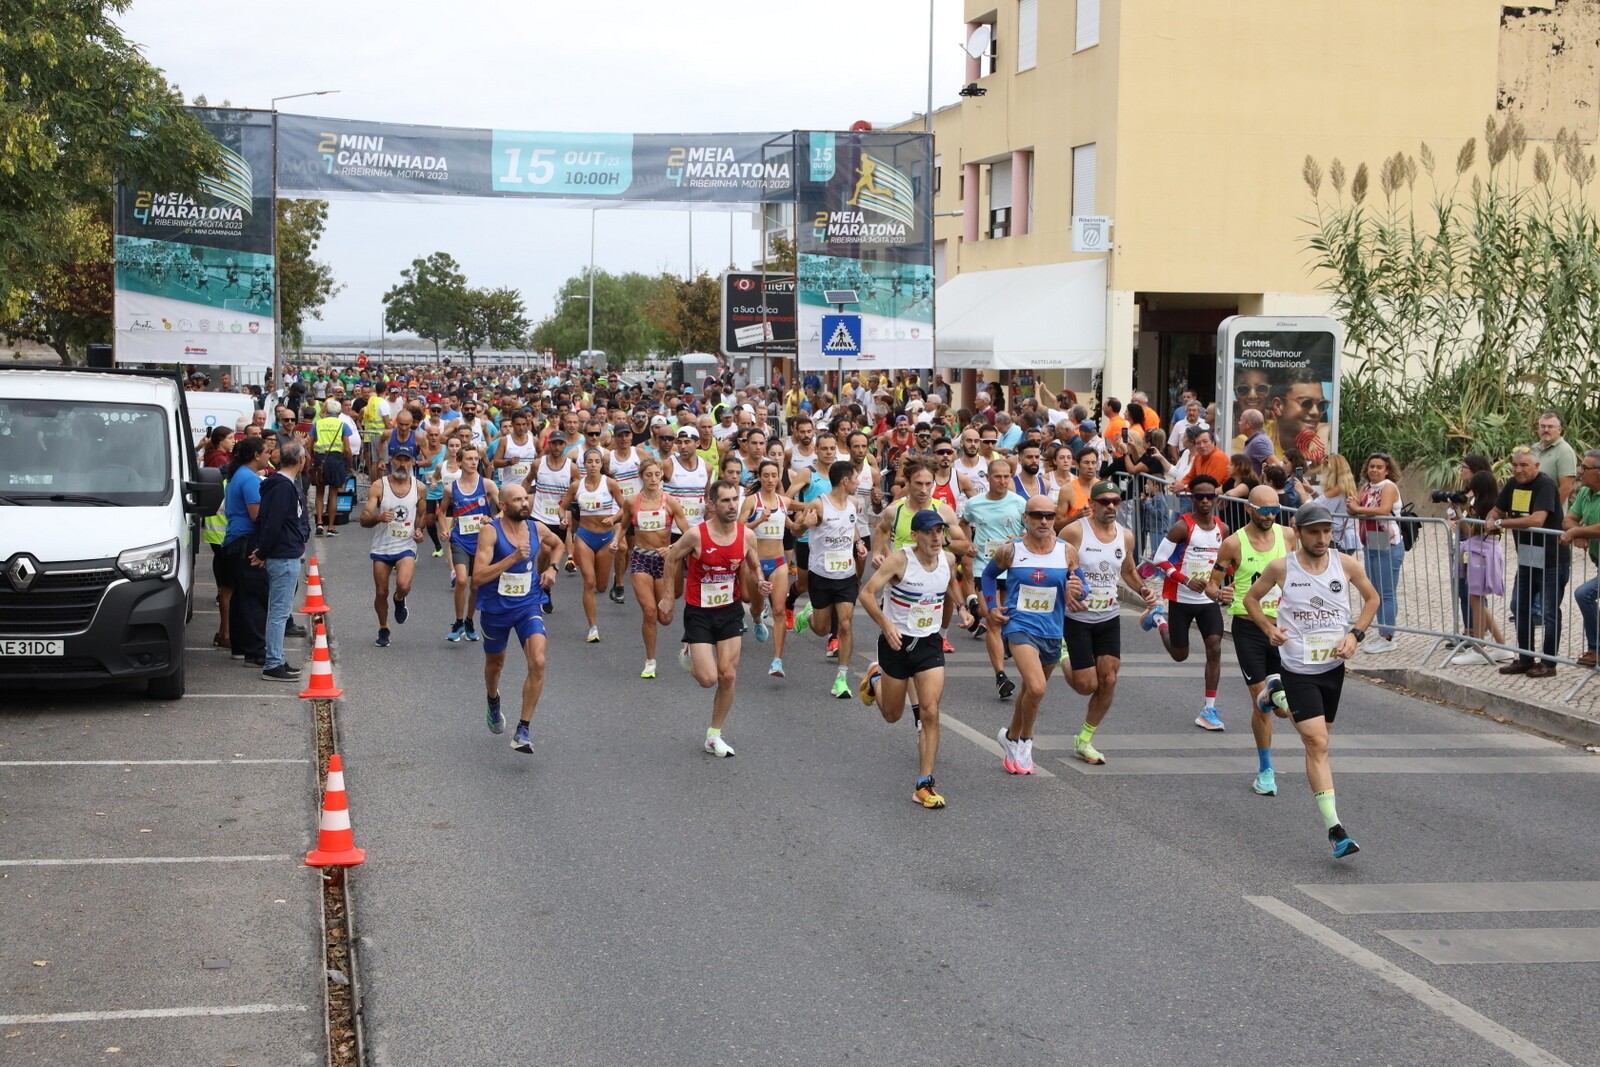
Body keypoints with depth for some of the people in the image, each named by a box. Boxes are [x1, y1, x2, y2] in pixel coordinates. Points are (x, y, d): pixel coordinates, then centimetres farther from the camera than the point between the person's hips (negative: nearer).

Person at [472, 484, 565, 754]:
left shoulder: (537, 529, -3)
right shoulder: (490, 531, -17)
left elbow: (558, 545, 23)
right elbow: (478, 577, -26)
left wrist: (551, 568, 5)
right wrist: (513, 558, -31)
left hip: (528, 606, 2)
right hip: (495, 608, -2)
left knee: (538, 662, -20)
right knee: (495, 663, 20)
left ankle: (522, 731, -14)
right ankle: (493, 703, 56)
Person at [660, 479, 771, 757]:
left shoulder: (746, 536, -9)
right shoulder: (696, 534, -20)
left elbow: (753, 567, 9)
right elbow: (672, 557, -2)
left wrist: (760, 583, -13)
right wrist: (668, 595, 1)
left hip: (730, 611, 4)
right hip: (699, 612, -4)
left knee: (728, 676, 2)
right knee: (708, 679, -9)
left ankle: (714, 736, 19)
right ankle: (690, 660, 28)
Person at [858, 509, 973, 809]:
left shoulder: (948, 559, -3)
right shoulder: (900, 560, -19)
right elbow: (867, 594, -23)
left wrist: (960, 607, 18)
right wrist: (886, 624, -35)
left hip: (929, 643, 3)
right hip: (897, 641, -3)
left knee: (930, 713, -11)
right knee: (891, 715, 15)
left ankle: (924, 784, -5)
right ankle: (875, 678, 49)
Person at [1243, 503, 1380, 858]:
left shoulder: (1346, 565, -2)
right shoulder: (1281, 567, -8)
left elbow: (1372, 598, 14)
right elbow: (1251, 597, 9)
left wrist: (1356, 634, -1)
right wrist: (1269, 627, -8)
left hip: (1334, 665, 4)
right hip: (1298, 668, -4)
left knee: (1319, 737, 20)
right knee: (1317, 743, -14)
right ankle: (1334, 829, -17)